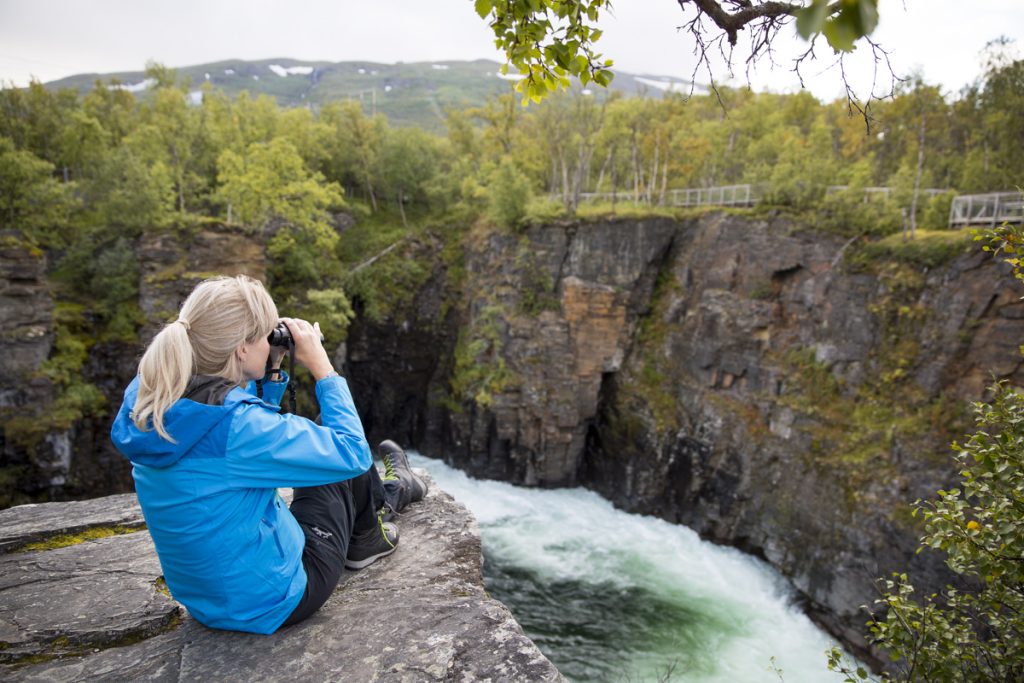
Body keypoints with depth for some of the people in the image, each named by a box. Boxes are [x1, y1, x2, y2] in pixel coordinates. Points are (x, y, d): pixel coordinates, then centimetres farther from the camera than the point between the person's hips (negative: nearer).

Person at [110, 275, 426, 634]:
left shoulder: (147, 405, -8)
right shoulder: (238, 425, -33)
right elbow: (352, 452, -21)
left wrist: (270, 374, 0)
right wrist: (322, 368, -16)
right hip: (273, 603, -7)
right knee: (348, 467, 11)